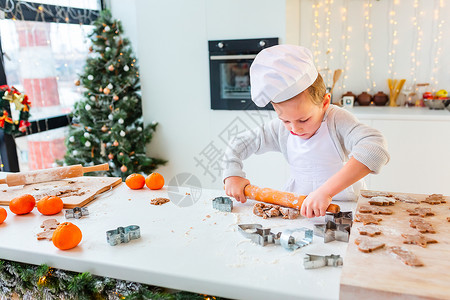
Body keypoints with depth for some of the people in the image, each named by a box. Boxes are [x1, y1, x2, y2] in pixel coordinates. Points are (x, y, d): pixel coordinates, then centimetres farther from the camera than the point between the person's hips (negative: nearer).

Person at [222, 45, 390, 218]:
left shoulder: (337, 120, -19)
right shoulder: (280, 129, -6)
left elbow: (375, 149, -37)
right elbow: (239, 144, 6)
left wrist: (326, 191, -44)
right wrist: (232, 174, -10)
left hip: (343, 205, -3)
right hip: (297, 203, 4)